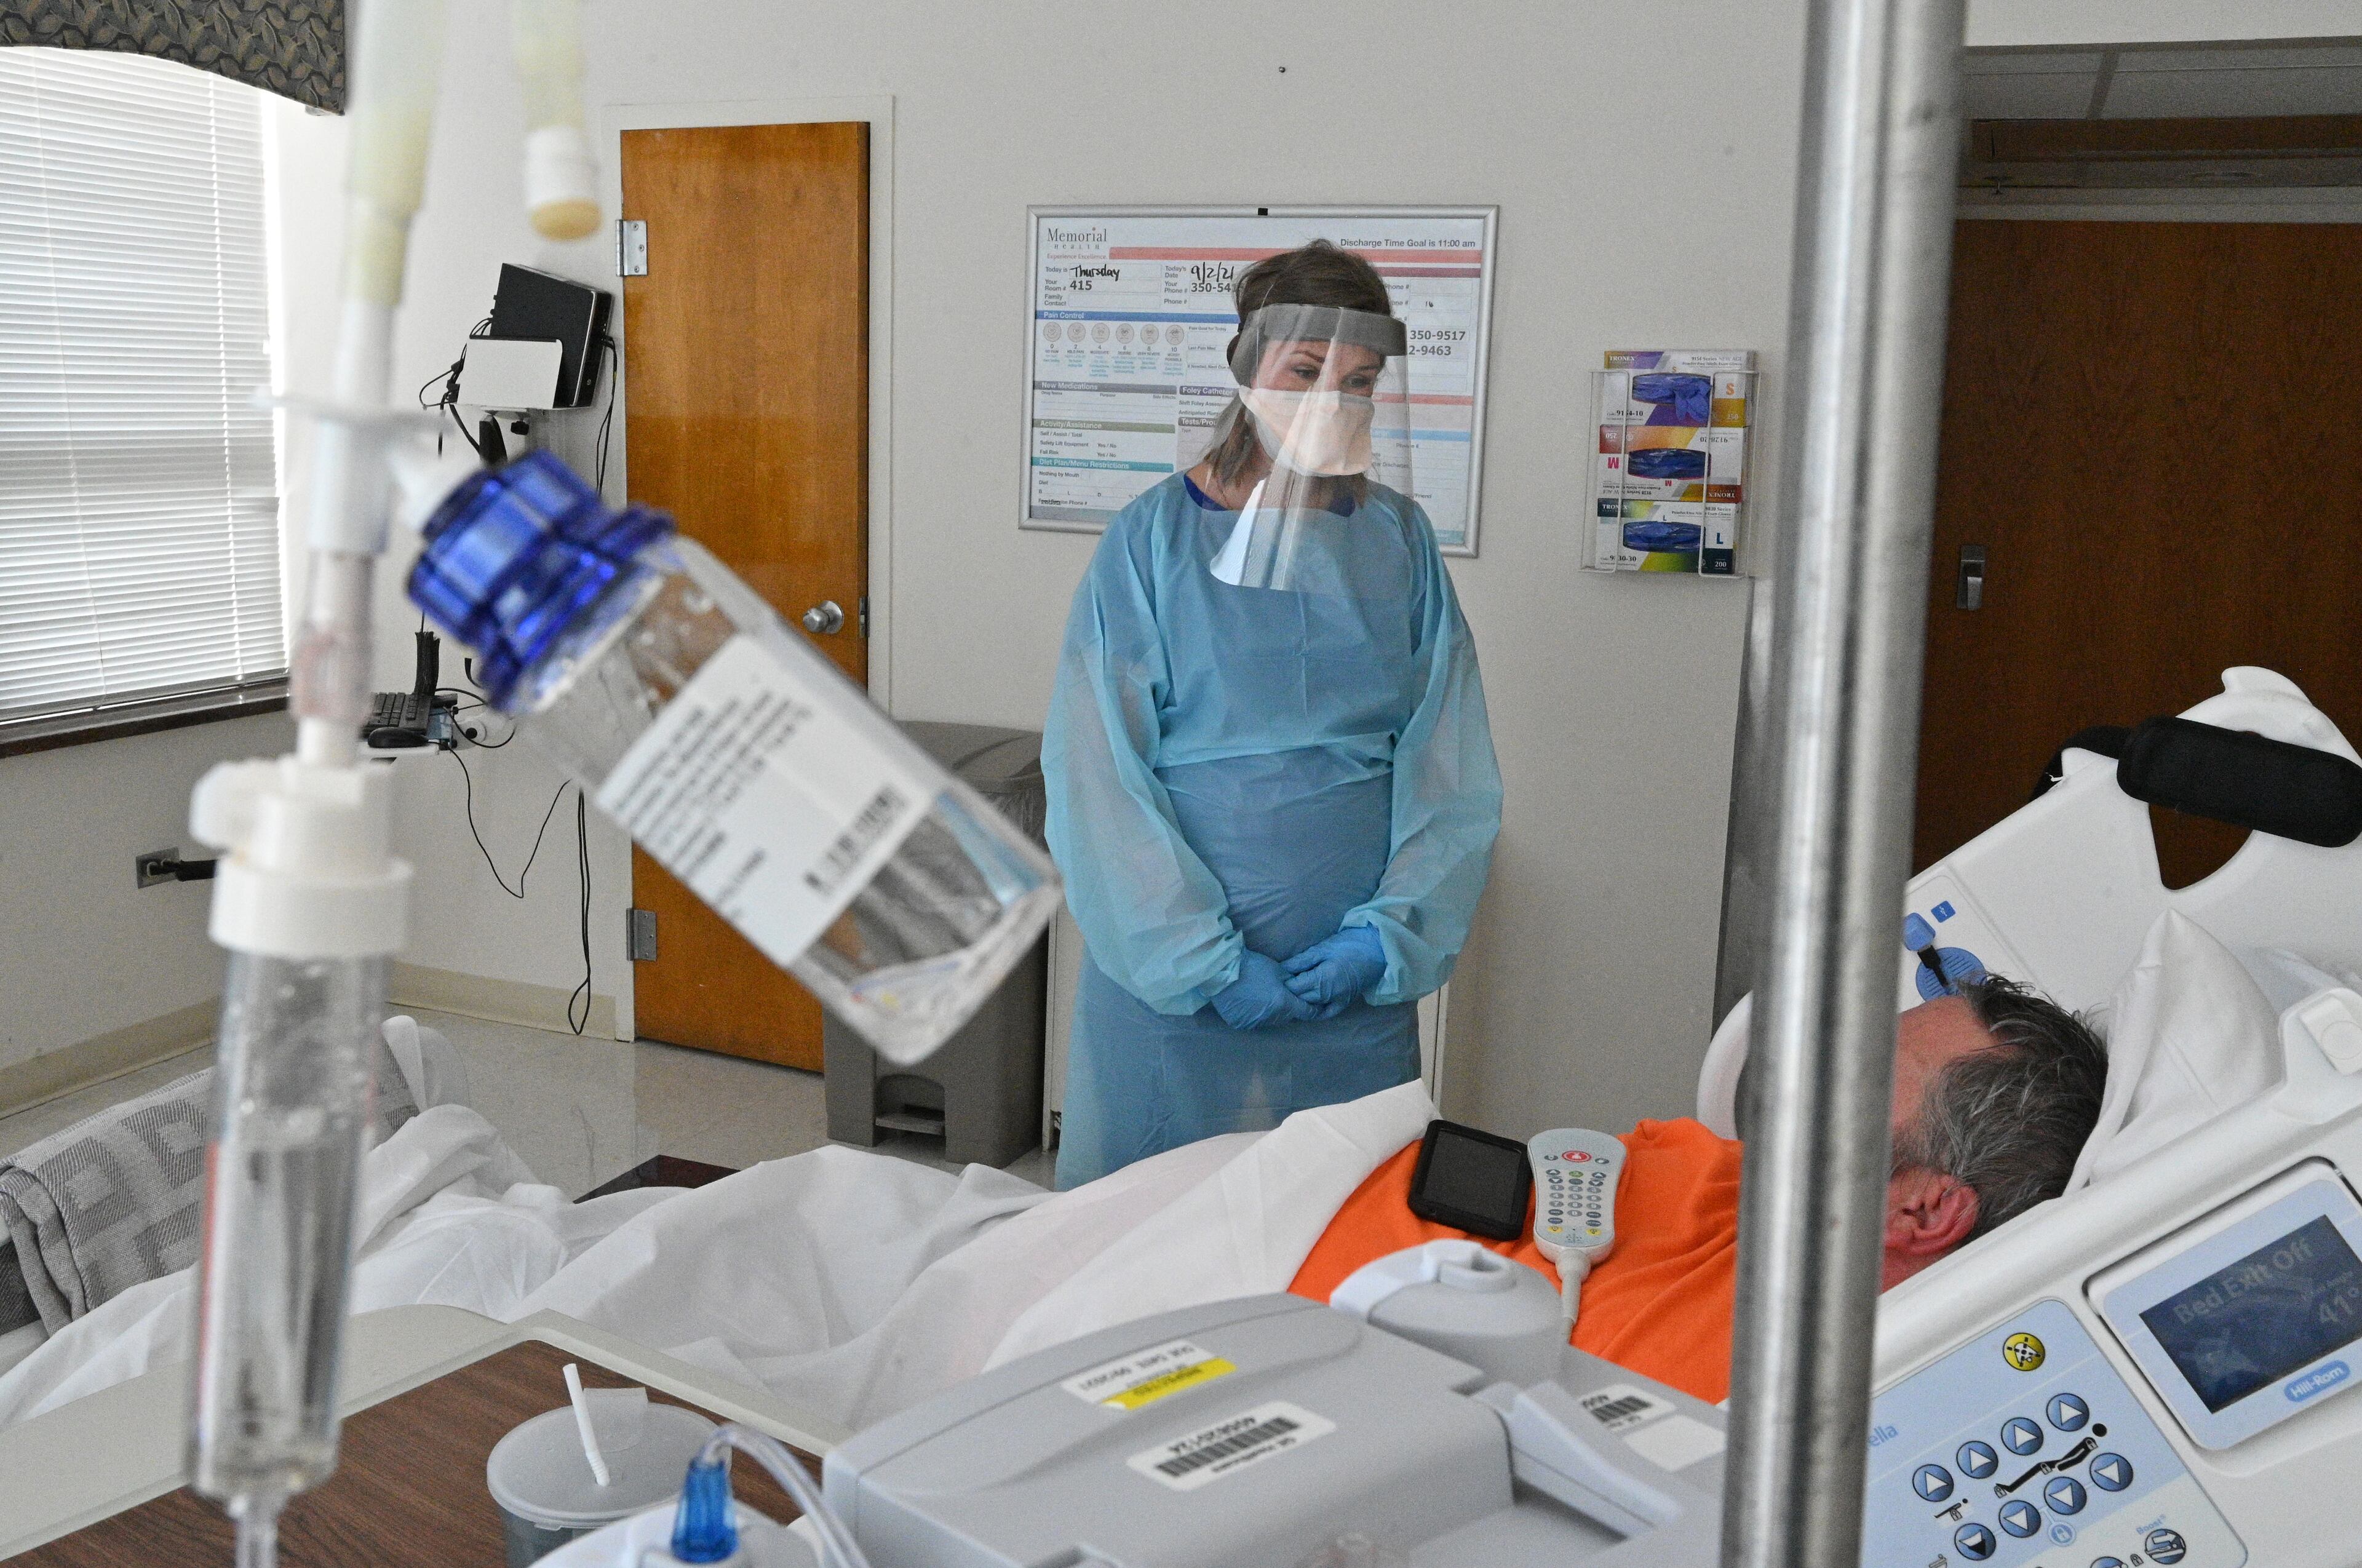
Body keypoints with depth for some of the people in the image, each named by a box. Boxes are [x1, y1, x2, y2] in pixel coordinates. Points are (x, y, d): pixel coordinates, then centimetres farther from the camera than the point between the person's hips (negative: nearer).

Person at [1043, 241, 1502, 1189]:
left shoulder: (1399, 541, 5)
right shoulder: (1155, 539, -4)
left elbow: (1450, 766, 3)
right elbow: (1098, 774, -8)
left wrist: (1391, 933, -9)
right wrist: (1207, 960, -13)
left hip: (1358, 980, 3)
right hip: (1172, 972, -2)